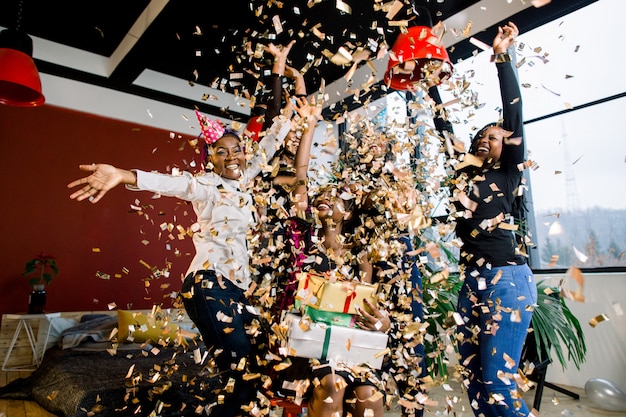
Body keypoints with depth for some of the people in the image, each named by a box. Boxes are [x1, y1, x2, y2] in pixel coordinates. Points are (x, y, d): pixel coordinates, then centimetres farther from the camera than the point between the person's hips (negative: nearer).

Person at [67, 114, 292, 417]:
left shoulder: (241, 178, 14)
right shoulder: (204, 184, -5)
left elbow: (268, 146, 22)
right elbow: (168, 182, -24)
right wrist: (122, 175, -42)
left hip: (238, 284, 7)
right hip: (209, 284, -7)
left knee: (254, 362, 10)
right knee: (240, 375, -9)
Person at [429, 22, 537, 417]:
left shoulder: (508, 173, 3)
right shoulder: (463, 171, 15)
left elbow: (514, 115, -5)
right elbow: (443, 125, 19)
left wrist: (502, 56, -6)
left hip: (507, 279, -5)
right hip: (471, 279, 6)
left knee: (497, 380, -8)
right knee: (472, 378, 7)